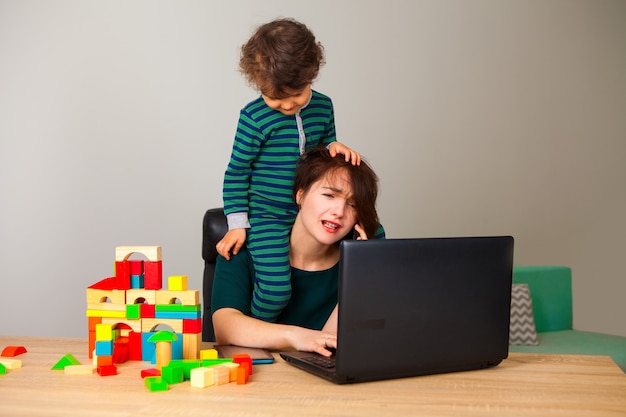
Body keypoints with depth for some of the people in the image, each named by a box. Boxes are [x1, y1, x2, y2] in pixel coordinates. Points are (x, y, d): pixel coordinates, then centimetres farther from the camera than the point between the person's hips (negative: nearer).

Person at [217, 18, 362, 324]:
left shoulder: (323, 106, 4)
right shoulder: (254, 118, -12)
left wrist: (335, 147, -3)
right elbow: (236, 173, -5)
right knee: (275, 290, -20)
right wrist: (237, 224, -6)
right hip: (267, 219, -6)